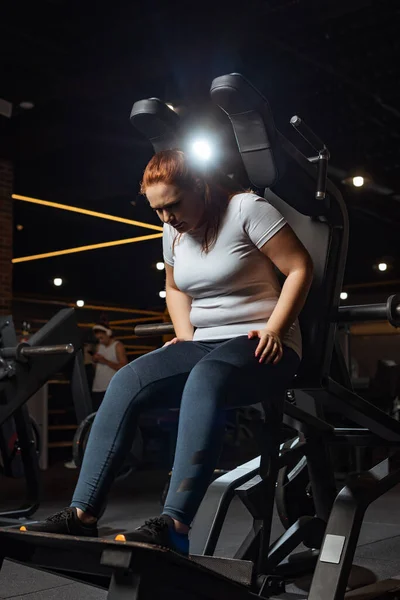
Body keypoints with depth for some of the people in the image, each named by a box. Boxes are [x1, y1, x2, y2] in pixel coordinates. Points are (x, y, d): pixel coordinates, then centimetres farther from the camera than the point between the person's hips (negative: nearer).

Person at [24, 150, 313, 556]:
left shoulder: (246, 209, -7)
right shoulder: (173, 231, 13)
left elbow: (300, 268, -9)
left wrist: (274, 330, -16)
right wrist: (186, 337, 10)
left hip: (260, 345, -6)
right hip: (202, 345, 7)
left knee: (204, 379, -39)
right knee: (127, 381, -19)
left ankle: (173, 526, -44)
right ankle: (83, 514, -23)